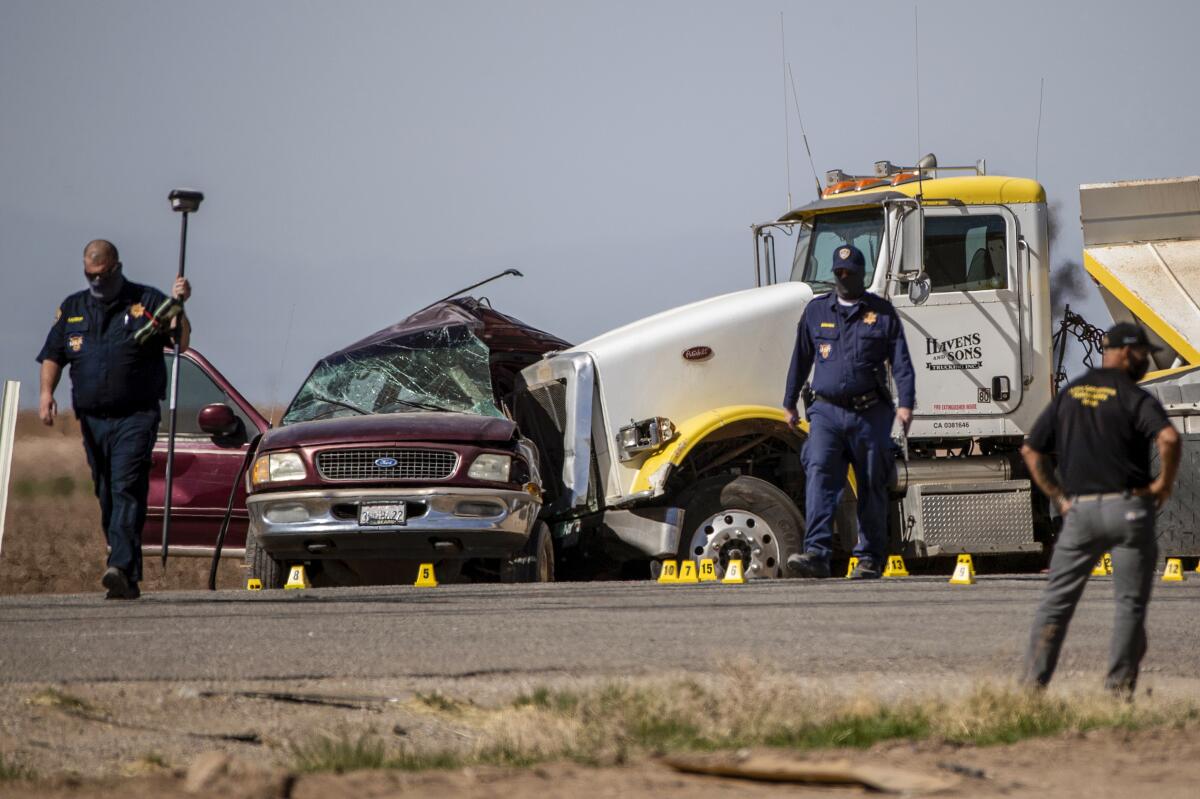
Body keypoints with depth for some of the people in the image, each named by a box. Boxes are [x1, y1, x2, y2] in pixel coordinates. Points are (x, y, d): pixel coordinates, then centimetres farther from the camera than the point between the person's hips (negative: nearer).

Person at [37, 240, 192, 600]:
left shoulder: (147, 302, 4)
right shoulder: (72, 308, 16)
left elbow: (182, 340, -4)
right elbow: (52, 355, 17)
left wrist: (178, 306, -20)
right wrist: (46, 392, 0)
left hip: (135, 417, -5)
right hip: (92, 418, 5)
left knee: (127, 489, -19)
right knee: (106, 497, 7)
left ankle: (122, 568, -30)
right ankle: (129, 579, 13)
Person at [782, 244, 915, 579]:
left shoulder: (882, 312, 5)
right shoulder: (816, 310, 12)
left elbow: (900, 362, 1)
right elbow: (801, 359, 20)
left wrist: (905, 404, -10)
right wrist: (790, 403, 21)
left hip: (870, 413, -1)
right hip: (827, 410, 1)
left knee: (872, 486, 5)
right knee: (819, 473, -19)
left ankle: (869, 559, 14)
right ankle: (816, 553, -29)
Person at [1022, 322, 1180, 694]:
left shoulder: (1068, 395, 11)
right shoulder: (1134, 398, -6)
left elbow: (1031, 450, 13)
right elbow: (1169, 438, -24)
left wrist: (1058, 496, 14)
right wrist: (1164, 482, -9)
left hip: (1079, 510, 4)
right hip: (1128, 508, -4)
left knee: (1056, 600, 8)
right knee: (1130, 603, 4)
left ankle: (1033, 682, 1)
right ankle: (1119, 688, 3)